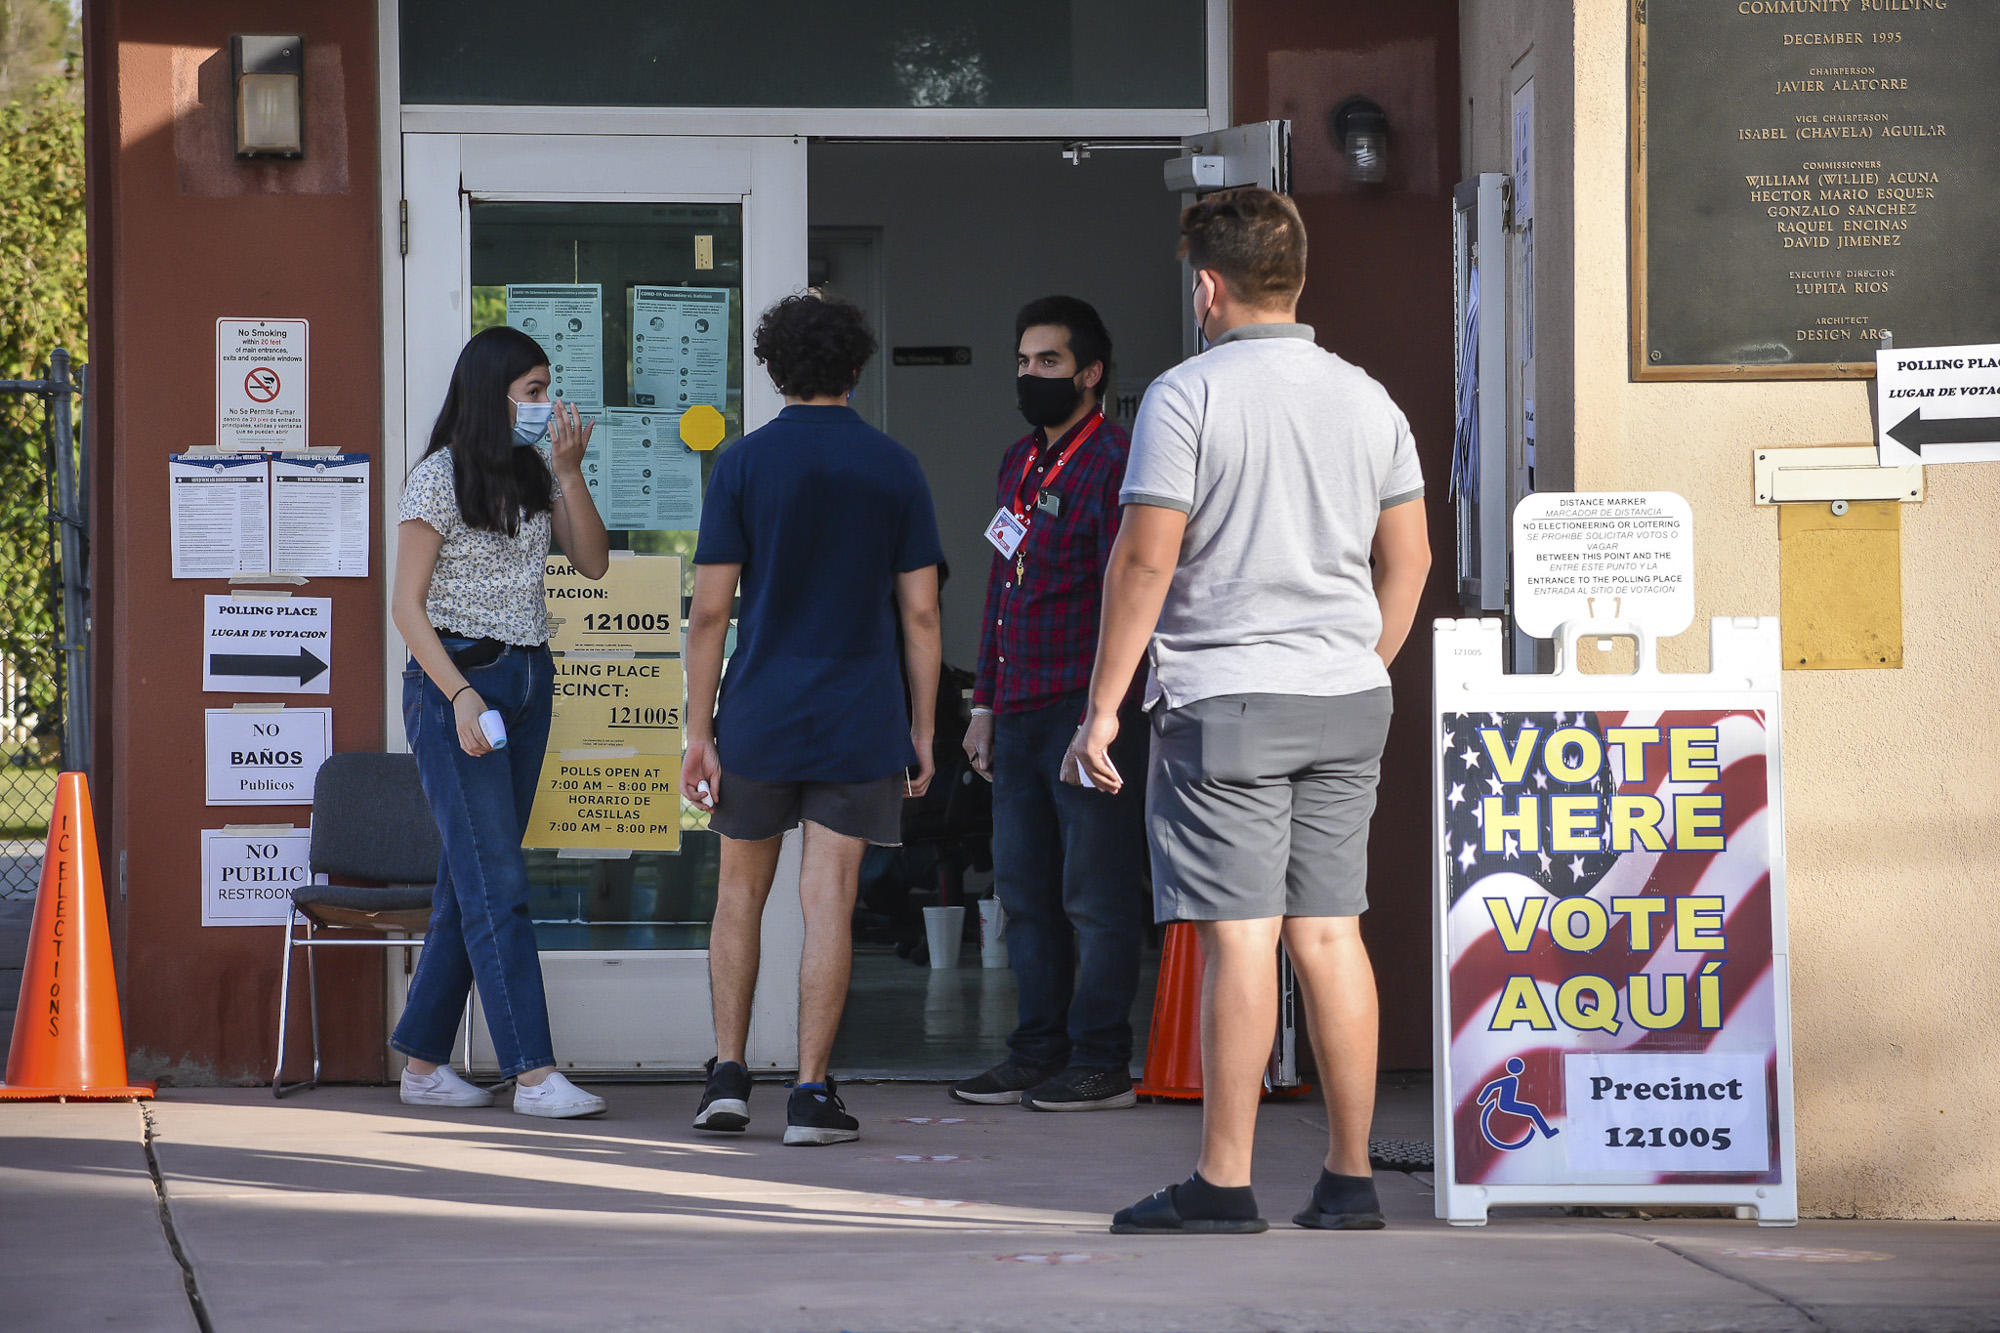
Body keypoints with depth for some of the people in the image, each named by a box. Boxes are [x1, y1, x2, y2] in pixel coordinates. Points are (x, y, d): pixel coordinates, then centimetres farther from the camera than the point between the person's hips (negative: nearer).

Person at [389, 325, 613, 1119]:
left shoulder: (534, 475, 11)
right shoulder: (437, 480, -8)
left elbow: (593, 562, 4)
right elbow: (409, 608, -10)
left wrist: (569, 473, -7)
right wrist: (460, 695, -19)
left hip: (527, 681, 7)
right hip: (454, 678, -7)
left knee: (470, 880, 9)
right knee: (497, 880, -10)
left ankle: (424, 1062, 15)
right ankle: (532, 1072, -14)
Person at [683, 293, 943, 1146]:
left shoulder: (744, 464, -2)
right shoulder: (895, 469, 2)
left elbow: (709, 611, -5)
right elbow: (920, 613, 1)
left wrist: (698, 733, 0)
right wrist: (922, 730, 8)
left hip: (758, 720, 0)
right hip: (859, 723, 0)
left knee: (740, 890, 14)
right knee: (828, 900, 0)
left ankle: (728, 1076, 11)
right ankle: (810, 1093, -3)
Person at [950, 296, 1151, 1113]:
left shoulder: (1111, 462, -8)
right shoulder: (1019, 463, 18)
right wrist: (986, 701, 20)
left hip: (1087, 707, -8)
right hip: (1021, 710, 8)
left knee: (1096, 893, -3)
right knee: (1023, 890, 10)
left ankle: (1100, 1064, 1)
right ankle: (1039, 1053, 17)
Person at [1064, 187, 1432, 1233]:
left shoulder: (1186, 395, -8)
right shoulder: (1367, 399, 10)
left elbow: (1145, 560, -12)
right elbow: (1408, 558, 14)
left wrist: (1103, 705, -7)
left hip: (1224, 701, -5)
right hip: (1347, 704, 6)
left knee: (1240, 937, -6)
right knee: (1329, 932, 8)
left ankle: (1224, 1183, -4)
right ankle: (1349, 1179, 9)